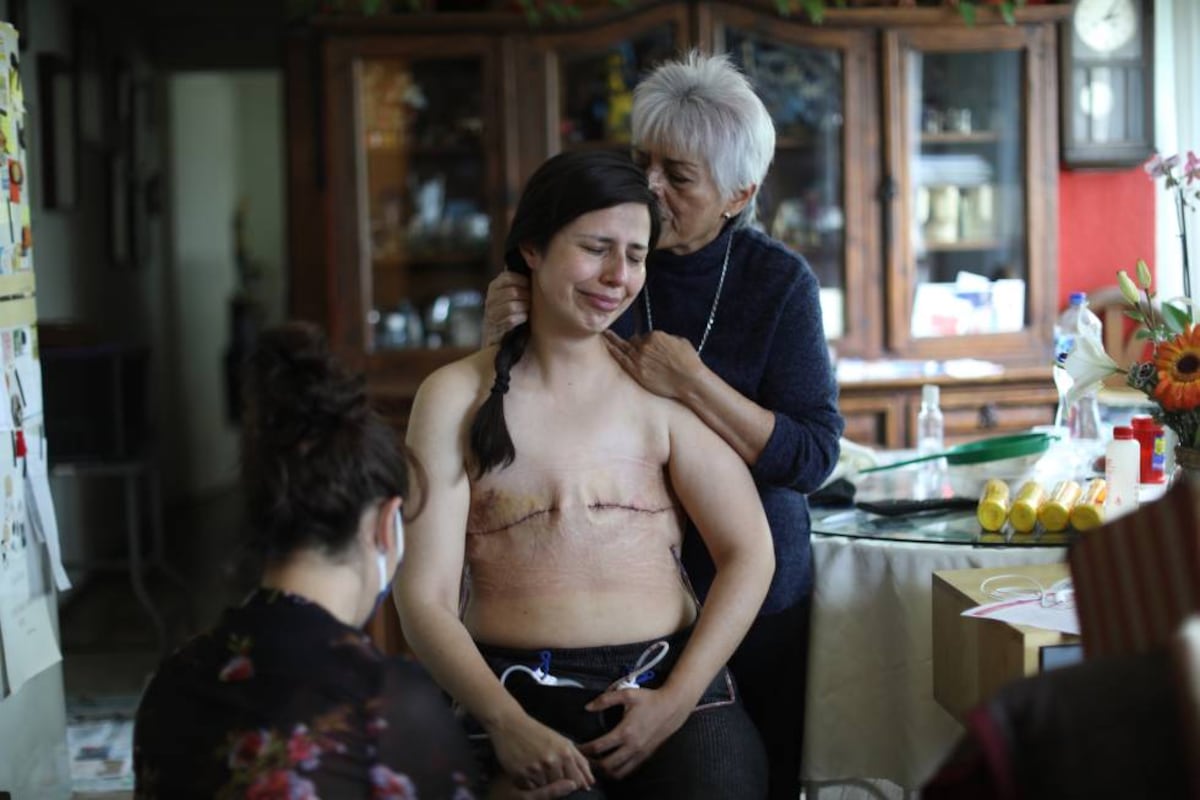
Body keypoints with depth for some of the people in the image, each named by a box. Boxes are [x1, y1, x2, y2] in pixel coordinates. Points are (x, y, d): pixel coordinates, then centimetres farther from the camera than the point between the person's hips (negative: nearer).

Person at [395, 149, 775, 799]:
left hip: (672, 679, 2)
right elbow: (424, 598, -1)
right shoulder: (458, 397, 6)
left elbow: (749, 555, 4)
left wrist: (677, 699, -9)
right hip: (516, 690, -2)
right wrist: (507, 724, -16)